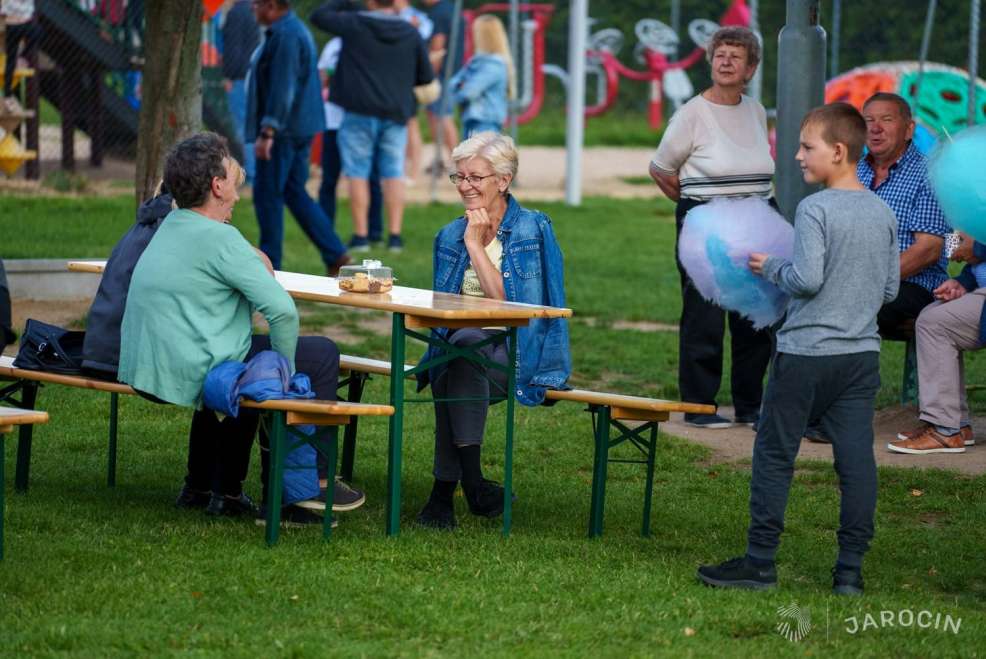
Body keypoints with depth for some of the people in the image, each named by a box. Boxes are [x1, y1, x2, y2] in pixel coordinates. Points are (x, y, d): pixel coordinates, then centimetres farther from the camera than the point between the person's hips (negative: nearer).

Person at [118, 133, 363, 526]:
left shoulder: (171, 226, 12)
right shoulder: (219, 237, -17)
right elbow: (282, 310, -20)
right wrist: (286, 372, -7)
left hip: (144, 368, 10)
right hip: (189, 374, -10)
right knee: (322, 355, 2)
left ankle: (203, 487, 39)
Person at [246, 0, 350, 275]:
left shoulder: (286, 36, -18)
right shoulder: (294, 30, 16)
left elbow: (282, 88, -25)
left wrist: (267, 132, -26)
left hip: (283, 129, -10)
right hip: (299, 128, 10)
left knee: (267, 194, -2)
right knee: (294, 193, 13)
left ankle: (269, 266, 3)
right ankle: (335, 254, 9)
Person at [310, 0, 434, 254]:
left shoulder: (354, 24, -7)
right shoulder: (411, 33, 2)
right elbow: (426, 77, 8)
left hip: (360, 111, -3)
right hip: (396, 112, 3)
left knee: (358, 174, 4)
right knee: (393, 174, 6)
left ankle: (360, 235, 2)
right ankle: (395, 235, 2)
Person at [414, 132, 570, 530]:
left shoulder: (532, 230, 0)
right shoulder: (449, 236, 15)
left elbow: (505, 301, -10)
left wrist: (476, 244, -9)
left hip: (518, 359, -4)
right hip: (459, 349, 4)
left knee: (466, 343, -35)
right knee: (461, 342, -33)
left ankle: (445, 488, -39)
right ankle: (470, 478, -40)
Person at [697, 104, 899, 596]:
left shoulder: (815, 209, -13)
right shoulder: (883, 213, 7)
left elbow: (807, 278, -20)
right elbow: (891, 287, 11)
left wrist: (772, 269, -3)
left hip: (806, 353, -6)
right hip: (863, 353, 6)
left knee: (774, 455, 4)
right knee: (856, 458, 4)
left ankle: (759, 563, 7)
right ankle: (851, 570, 4)